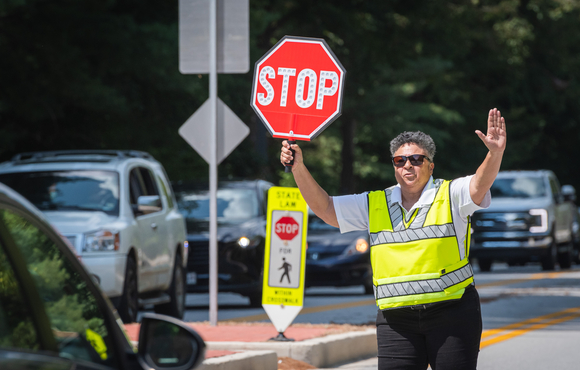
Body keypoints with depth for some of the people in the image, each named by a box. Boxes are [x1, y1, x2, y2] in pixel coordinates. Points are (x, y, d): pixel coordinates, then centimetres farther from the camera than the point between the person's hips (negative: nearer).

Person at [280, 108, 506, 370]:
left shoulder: (450, 196, 1)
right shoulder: (375, 205, 11)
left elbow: (480, 183, -18)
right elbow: (324, 207, 11)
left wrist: (495, 153, -39)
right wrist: (298, 167, -1)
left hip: (451, 313, -3)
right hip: (396, 321, 3)